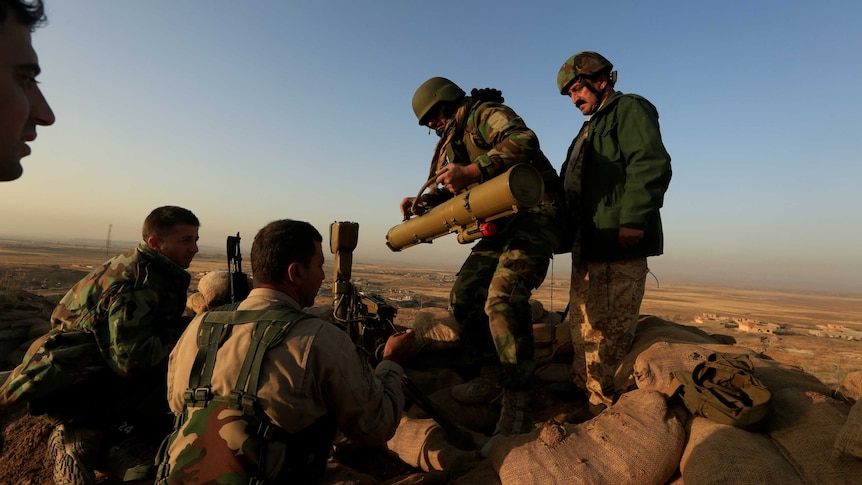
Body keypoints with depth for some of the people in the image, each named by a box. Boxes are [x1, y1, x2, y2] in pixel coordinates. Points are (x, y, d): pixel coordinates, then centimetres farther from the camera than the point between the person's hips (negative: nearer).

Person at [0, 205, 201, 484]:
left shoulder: (152, 271, 1)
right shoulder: (137, 282, -26)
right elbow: (131, 359, -29)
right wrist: (186, 330, -20)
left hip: (96, 373, 8)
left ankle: (84, 433, 11)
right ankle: (81, 440, -11)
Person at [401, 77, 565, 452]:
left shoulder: (486, 113, -6)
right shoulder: (456, 138, 21)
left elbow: (525, 141, -27)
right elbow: (457, 190, 25)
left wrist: (471, 170, -34)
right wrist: (424, 202, 8)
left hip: (535, 214, -10)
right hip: (502, 223, 10)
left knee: (503, 298, -25)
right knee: (464, 295, 6)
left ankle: (516, 408, -17)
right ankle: (489, 378, 18)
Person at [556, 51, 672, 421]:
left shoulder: (630, 109, -1)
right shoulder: (592, 126, 28)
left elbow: (650, 165, -16)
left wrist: (633, 219, -24)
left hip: (621, 240, -10)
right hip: (589, 241, 10)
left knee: (611, 324, -6)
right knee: (584, 320, 13)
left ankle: (606, 401, 3)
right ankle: (586, 388, 25)